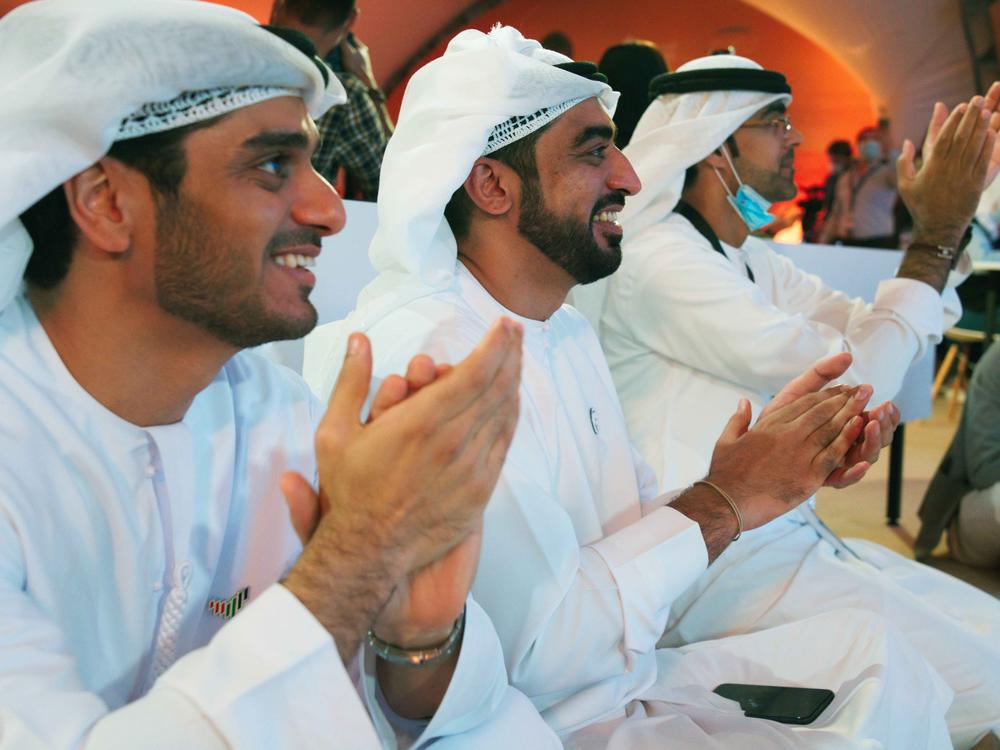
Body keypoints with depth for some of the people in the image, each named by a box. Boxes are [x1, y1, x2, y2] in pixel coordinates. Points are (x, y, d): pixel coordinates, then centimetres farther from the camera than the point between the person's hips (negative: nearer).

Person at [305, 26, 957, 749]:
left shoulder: (568, 329, 7)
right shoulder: (424, 354, -25)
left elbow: (638, 524, 8)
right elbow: (535, 648, -26)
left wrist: (777, 462, -7)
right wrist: (722, 502, -17)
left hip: (630, 675, 9)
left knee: (872, 647, 6)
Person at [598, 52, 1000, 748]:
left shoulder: (751, 261, 14)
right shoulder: (659, 260, -17)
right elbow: (854, 377, -18)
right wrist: (938, 233, -10)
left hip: (789, 538, 10)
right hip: (724, 571, -10)